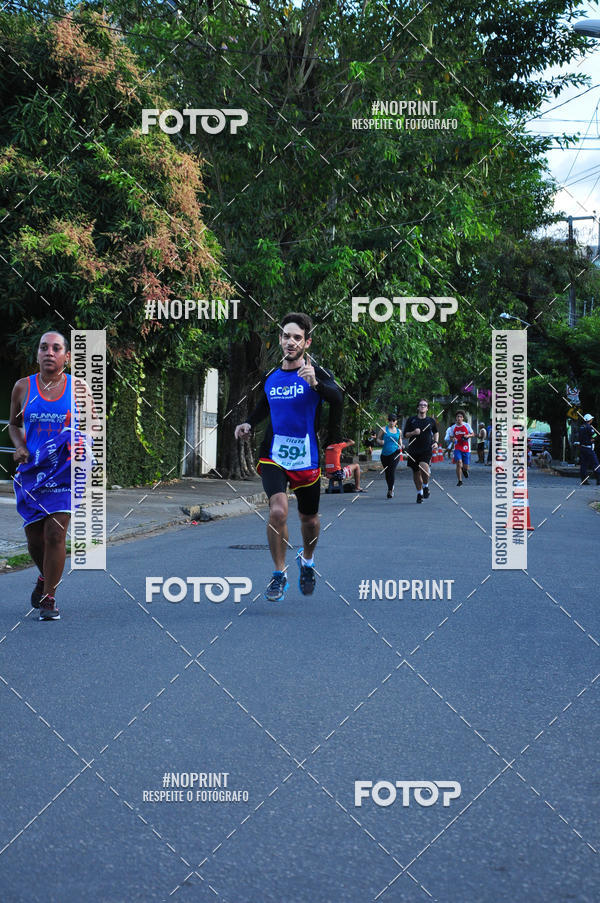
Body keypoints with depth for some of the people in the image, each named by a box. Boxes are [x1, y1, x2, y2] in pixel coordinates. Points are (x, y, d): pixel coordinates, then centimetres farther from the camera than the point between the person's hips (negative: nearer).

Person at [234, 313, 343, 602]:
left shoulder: (317, 374, -9)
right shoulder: (270, 378, 5)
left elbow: (340, 400, -28)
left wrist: (315, 383, -44)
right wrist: (248, 425, 8)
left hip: (306, 459, -1)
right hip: (273, 456, 1)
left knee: (309, 518, 15)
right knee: (278, 510, -19)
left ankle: (307, 560, 46)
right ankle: (279, 574, -2)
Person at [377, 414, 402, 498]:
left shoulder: (399, 431, 11)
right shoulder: (384, 429, 4)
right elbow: (378, 439, 5)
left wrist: (401, 446, 0)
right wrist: (380, 442, -17)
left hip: (395, 453, -1)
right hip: (385, 454, 1)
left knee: (392, 471, -14)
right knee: (387, 472, 7)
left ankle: (390, 490, -12)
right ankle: (391, 488, 27)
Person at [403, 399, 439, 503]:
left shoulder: (431, 421, 7)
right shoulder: (411, 420, 4)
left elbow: (436, 432, 25)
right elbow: (405, 435, 5)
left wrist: (436, 442, 9)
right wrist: (413, 433, -13)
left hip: (426, 449, -2)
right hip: (413, 450, 2)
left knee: (424, 467, -26)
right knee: (416, 472, 8)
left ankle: (426, 486, -1)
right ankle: (419, 493, 28)